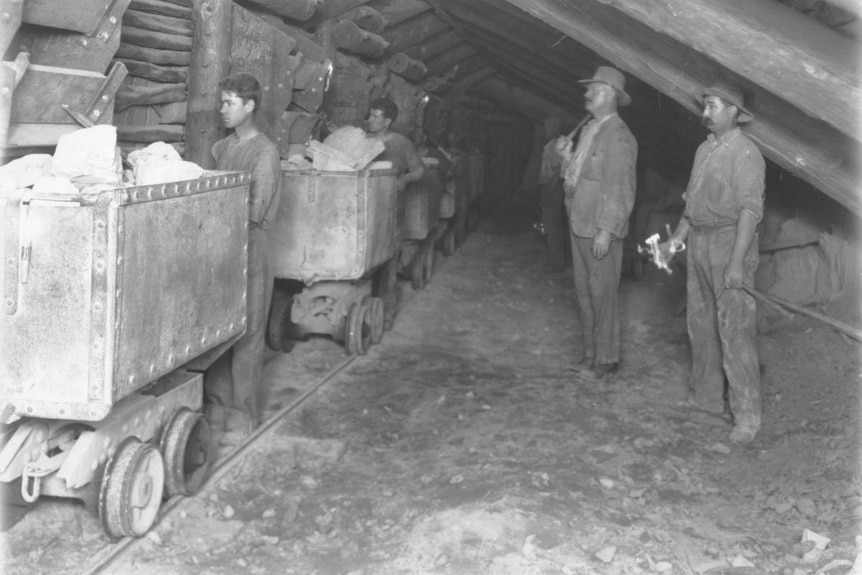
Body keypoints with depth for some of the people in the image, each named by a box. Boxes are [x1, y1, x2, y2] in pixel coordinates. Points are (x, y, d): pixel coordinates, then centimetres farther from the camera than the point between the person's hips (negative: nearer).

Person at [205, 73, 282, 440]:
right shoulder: (222, 148, 13)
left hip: (249, 247, -7)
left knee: (246, 331, 0)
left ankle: (243, 413, 9)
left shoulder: (265, 152, -9)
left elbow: (255, 210, -16)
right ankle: (217, 400, 21)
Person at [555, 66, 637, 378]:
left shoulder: (618, 136, -15)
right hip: (578, 224, 9)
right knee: (584, 291, 15)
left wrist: (605, 232, -21)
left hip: (600, 229, -9)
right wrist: (567, 155, 1)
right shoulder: (589, 129, 13)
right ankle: (591, 351, 26)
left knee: (602, 293, -1)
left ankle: (607, 358, 10)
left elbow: (620, 189, -19)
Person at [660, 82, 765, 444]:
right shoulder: (705, 149, 13)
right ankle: (706, 395, 29)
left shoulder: (745, 153, -13)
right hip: (699, 242, 8)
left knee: (734, 329, -8)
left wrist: (736, 263, -25)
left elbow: (750, 210, -19)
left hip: (730, 242, -8)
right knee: (700, 323, 15)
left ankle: (747, 414, -1)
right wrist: (676, 238, 16)